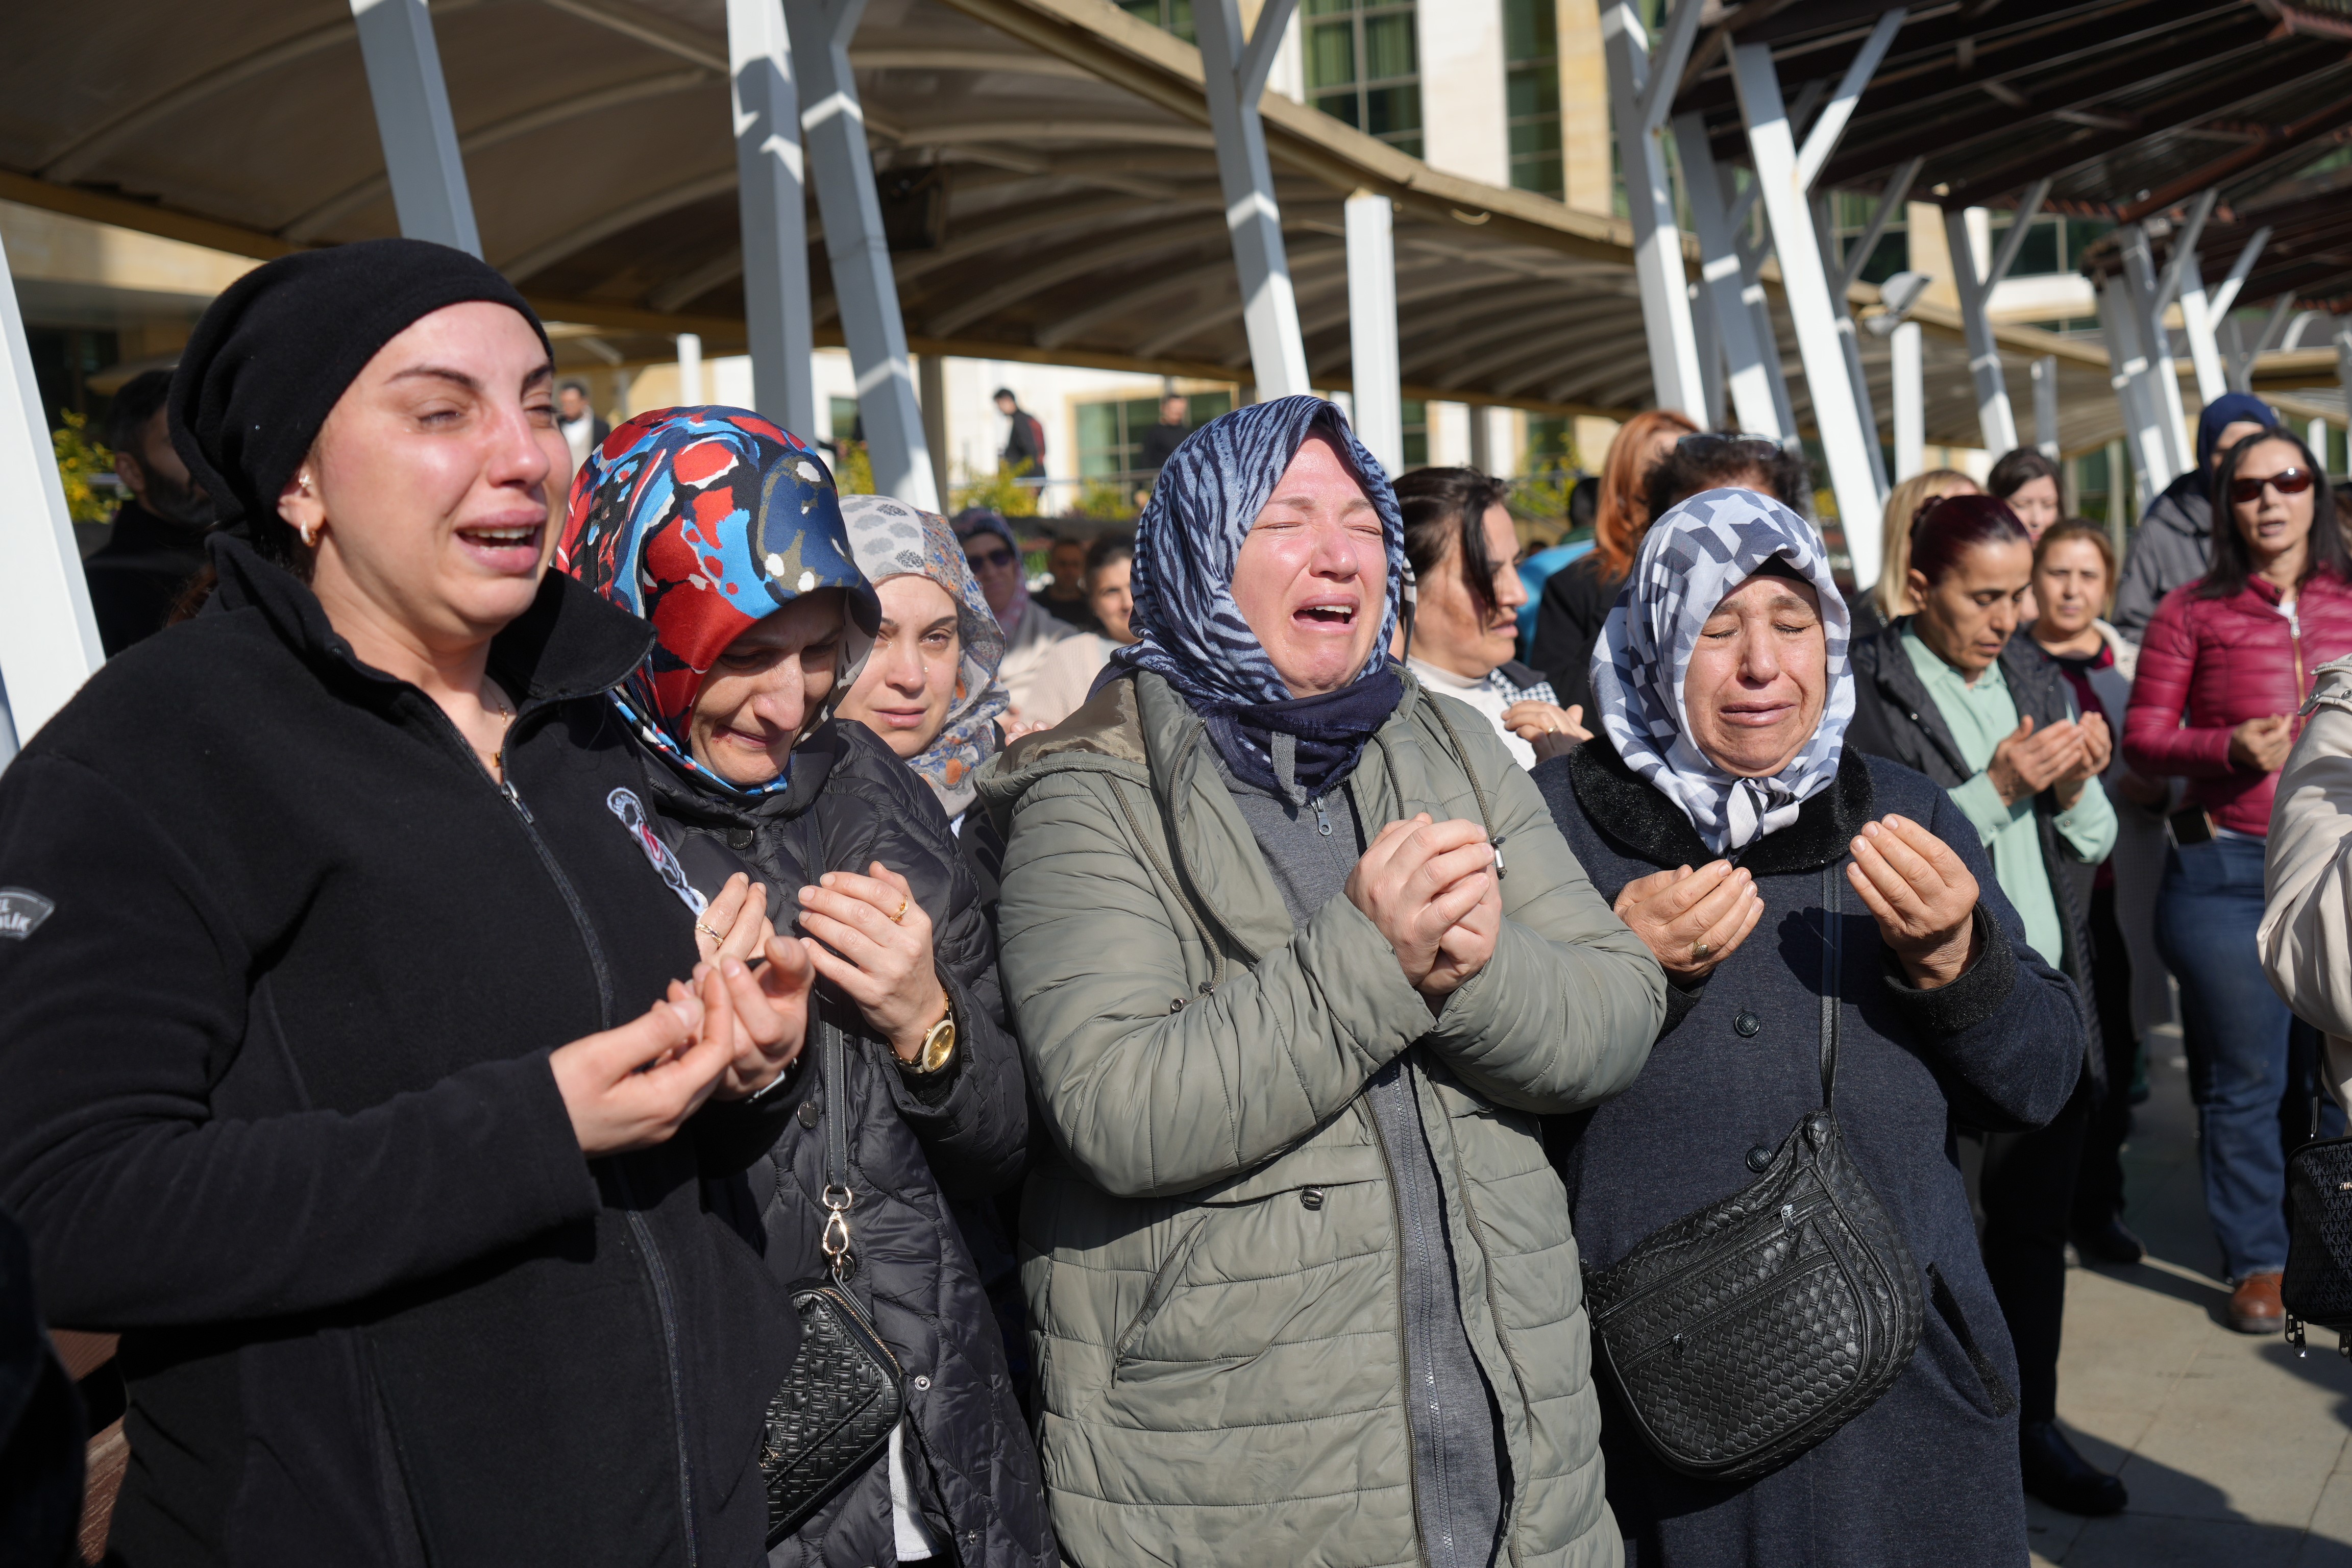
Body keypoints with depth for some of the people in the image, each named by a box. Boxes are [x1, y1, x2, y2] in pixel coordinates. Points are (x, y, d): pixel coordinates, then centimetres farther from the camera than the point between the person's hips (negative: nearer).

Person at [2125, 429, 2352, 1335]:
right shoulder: (2193, 611, 2)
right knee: (2245, 1080, 5)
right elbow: (2142, 739, 0)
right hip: (2226, 874, -2)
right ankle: (2257, 1262, 19)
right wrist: (2228, 749, -15)